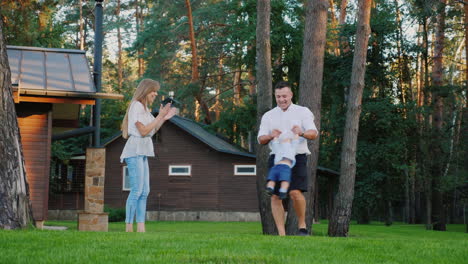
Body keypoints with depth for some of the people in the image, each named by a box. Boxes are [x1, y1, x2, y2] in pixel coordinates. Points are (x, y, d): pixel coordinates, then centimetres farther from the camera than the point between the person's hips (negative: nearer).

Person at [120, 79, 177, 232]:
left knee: (144, 191, 6)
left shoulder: (144, 108, 20)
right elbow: (143, 131, -15)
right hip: (135, 151, -10)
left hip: (142, 153, 10)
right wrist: (160, 116, -11)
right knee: (136, 190, -13)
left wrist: (164, 119, 8)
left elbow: (151, 131, 18)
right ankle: (129, 228, -11)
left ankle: (141, 228, 5)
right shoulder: (136, 106, -9)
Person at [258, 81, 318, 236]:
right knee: (275, 196, -5)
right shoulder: (268, 116, 16)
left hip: (297, 156, -3)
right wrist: (271, 135, -15)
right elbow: (261, 139, 8)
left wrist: (301, 133, -25)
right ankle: (281, 234, -3)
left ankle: (302, 225, 1)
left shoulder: (303, 112, 9)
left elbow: (314, 133, -2)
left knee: (295, 192, -19)